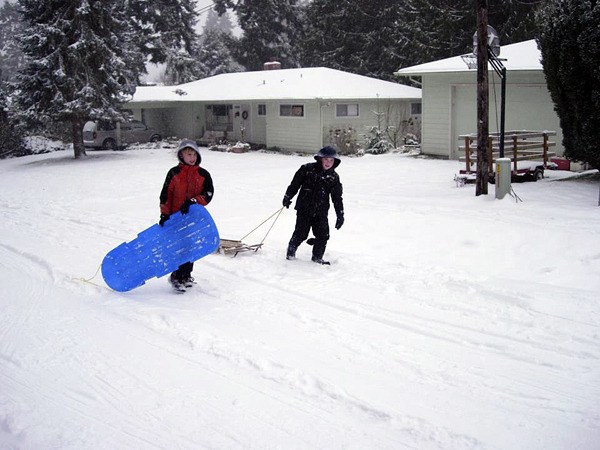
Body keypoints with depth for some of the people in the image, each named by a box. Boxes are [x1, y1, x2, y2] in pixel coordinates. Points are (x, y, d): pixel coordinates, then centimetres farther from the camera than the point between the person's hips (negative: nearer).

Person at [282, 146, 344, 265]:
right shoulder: (307, 169, -6)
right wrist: (288, 197, 1)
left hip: (321, 211, 3)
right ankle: (291, 251, 26)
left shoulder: (334, 177, 3)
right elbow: (295, 184, 2)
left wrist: (340, 215, 3)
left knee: (323, 235, -3)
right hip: (304, 208, -3)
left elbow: (337, 197, 6)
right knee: (301, 233, -2)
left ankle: (317, 257, 18)